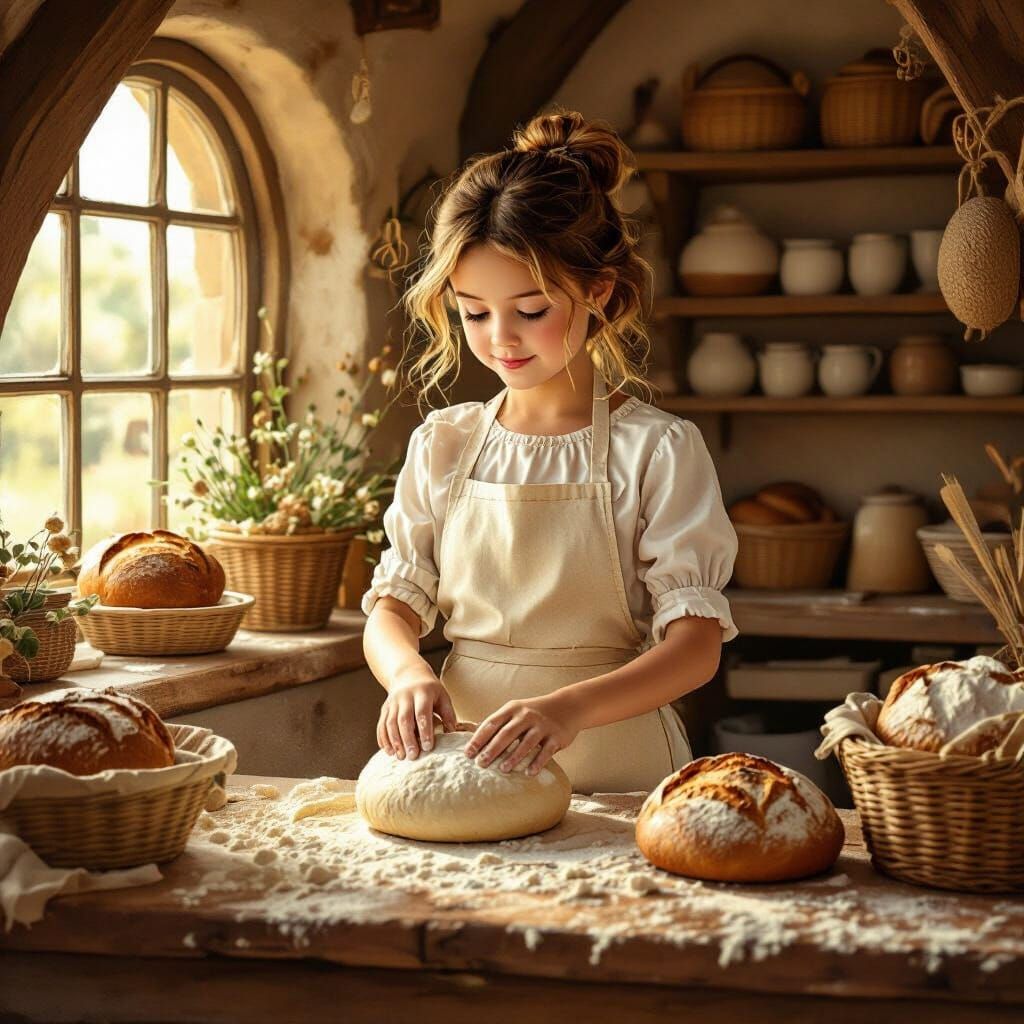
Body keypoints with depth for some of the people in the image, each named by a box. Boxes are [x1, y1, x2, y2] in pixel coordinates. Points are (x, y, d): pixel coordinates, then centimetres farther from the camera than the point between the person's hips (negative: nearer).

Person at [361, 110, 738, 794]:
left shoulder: (656, 449, -3)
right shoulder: (443, 446, 10)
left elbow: (696, 645, -9)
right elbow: (394, 605, 10)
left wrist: (568, 708, -26)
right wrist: (409, 672, -15)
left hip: (615, 771, -3)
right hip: (463, 764, 3)